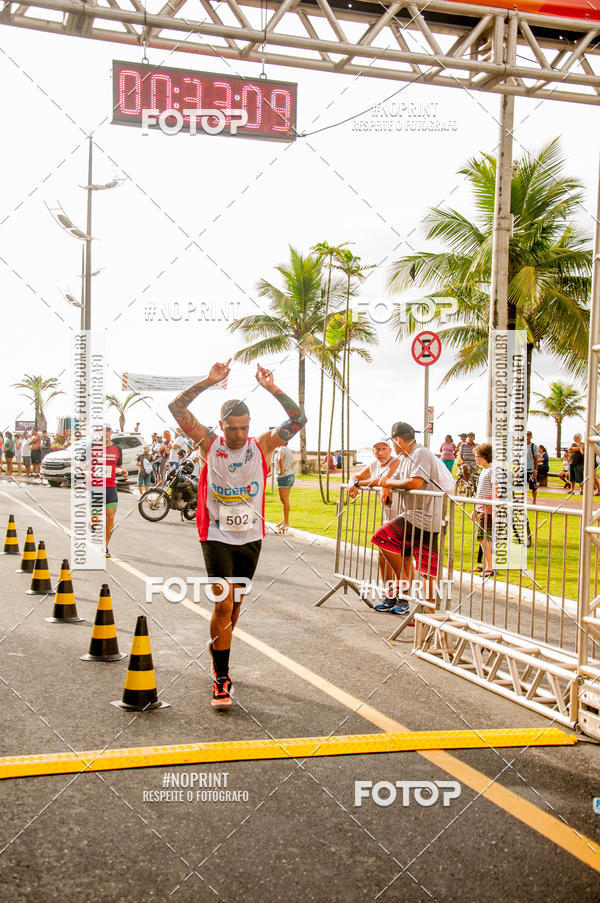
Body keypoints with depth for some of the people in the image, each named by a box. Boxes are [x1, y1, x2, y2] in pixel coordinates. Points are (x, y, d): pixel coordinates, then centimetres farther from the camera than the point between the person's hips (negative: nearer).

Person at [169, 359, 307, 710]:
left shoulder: (262, 446, -2)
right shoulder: (210, 444, -5)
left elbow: (299, 419, -12)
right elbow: (176, 408, -14)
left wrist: (271, 388, -22)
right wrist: (209, 382, -23)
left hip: (250, 538, 3)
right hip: (216, 537, -3)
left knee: (234, 606, 13)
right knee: (224, 605, -12)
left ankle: (218, 650, 40)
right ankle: (221, 679, -5)